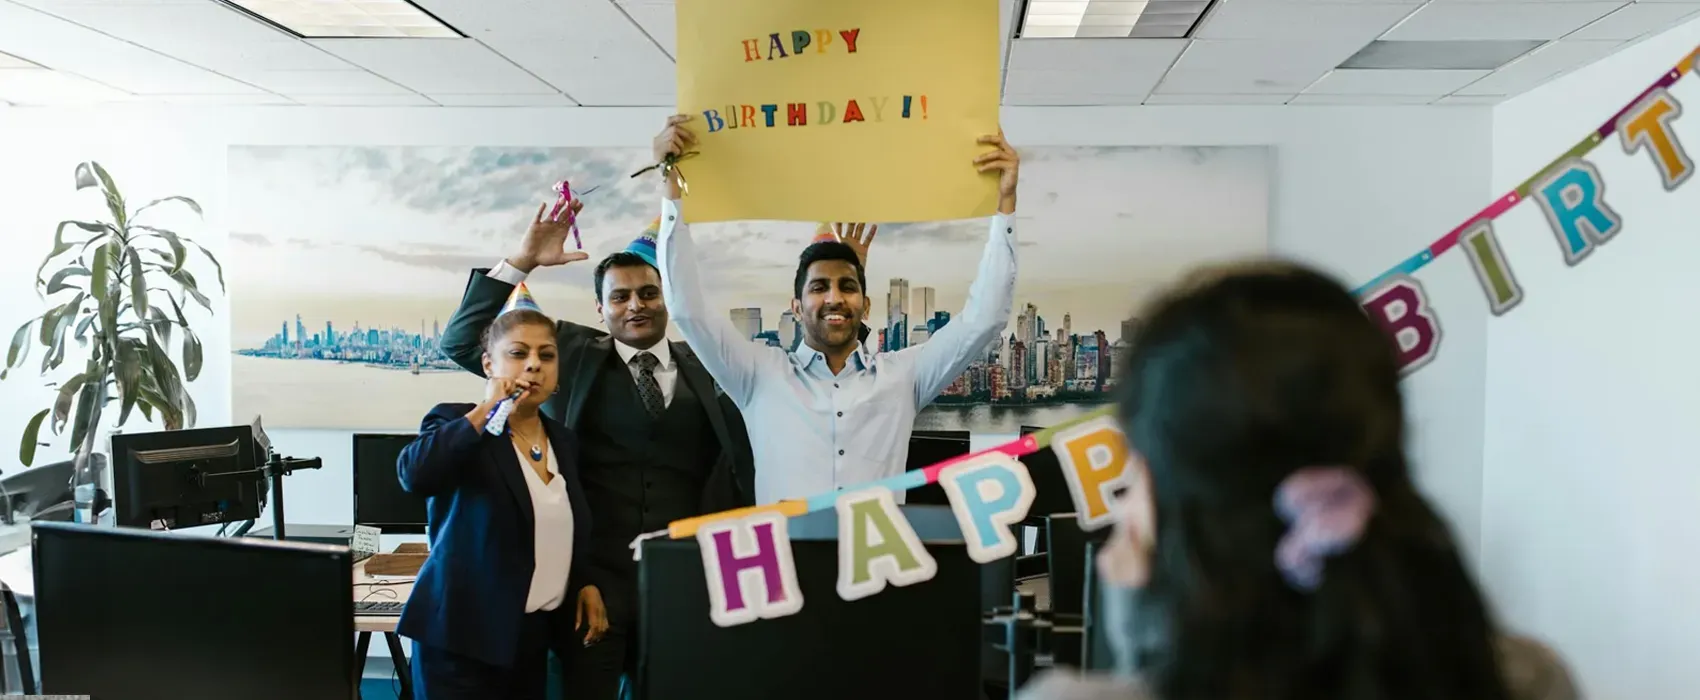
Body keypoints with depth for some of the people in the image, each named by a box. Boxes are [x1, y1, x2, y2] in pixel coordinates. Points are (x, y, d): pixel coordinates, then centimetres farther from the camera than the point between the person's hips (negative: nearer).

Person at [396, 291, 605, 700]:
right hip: (464, 637, -5)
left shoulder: (564, 441, 9)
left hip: (535, 635, 6)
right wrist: (485, 411, -23)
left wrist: (587, 583, 7)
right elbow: (415, 475, -28)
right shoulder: (457, 425, -7)